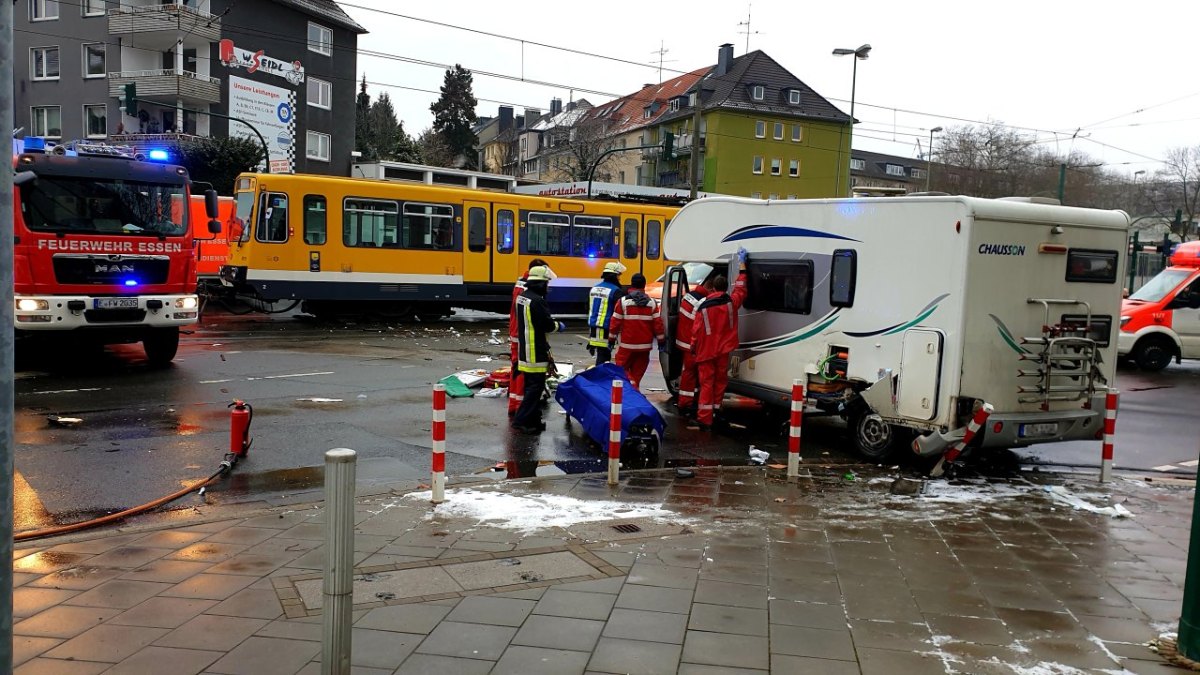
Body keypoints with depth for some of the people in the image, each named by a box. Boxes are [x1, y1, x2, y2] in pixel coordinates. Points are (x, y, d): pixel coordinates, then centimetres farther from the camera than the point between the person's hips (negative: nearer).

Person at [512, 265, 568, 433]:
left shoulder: (521, 297, 10)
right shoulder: (537, 301, -21)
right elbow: (547, 325, -20)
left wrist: (551, 322, 14)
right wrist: (558, 325, 0)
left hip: (524, 349, 10)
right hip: (535, 352, -10)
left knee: (530, 385, 16)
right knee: (536, 386, -4)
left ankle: (533, 419, 23)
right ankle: (521, 420, -5)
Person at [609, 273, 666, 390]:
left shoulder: (623, 301, -7)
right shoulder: (652, 302, 2)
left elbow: (615, 322, -6)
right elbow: (658, 323, 1)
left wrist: (612, 338, 5)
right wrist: (660, 340, 9)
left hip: (627, 344, -3)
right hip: (645, 345, 3)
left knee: (622, 367, 6)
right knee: (638, 371, 13)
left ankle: (631, 387, -13)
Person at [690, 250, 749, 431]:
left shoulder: (703, 307, -10)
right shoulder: (732, 302, -5)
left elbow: (696, 330, -6)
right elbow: (740, 288, 13)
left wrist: (694, 347, 10)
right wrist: (741, 263, 22)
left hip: (706, 351, -1)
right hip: (723, 350, 2)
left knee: (706, 383, 1)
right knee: (720, 380, 17)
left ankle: (704, 418, -3)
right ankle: (716, 409, 25)